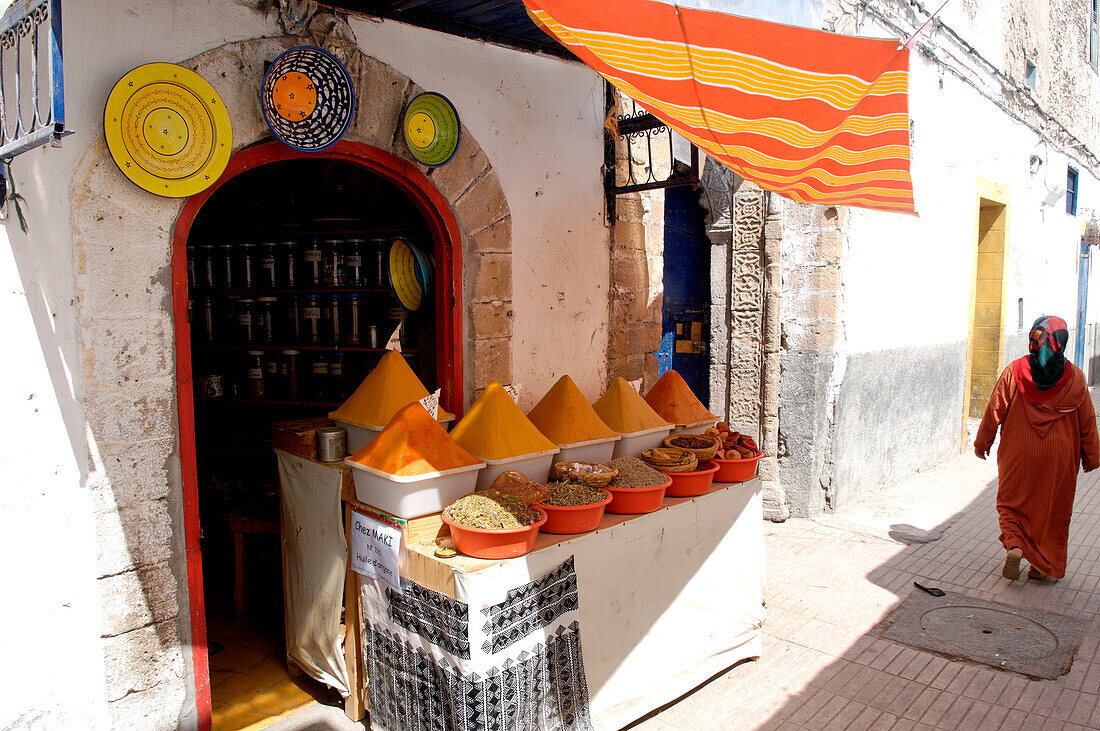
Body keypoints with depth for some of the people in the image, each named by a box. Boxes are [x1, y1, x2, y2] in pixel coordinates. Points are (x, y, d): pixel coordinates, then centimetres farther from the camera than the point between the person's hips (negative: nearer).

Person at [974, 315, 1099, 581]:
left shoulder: (1014, 372, -10)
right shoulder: (1075, 377, -6)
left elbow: (995, 411, -5)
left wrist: (982, 442, 8)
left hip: (1018, 455, -1)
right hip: (1060, 458, 1)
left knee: (1011, 502, 14)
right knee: (1053, 509, 15)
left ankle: (1014, 546, -8)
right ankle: (1045, 564, 22)